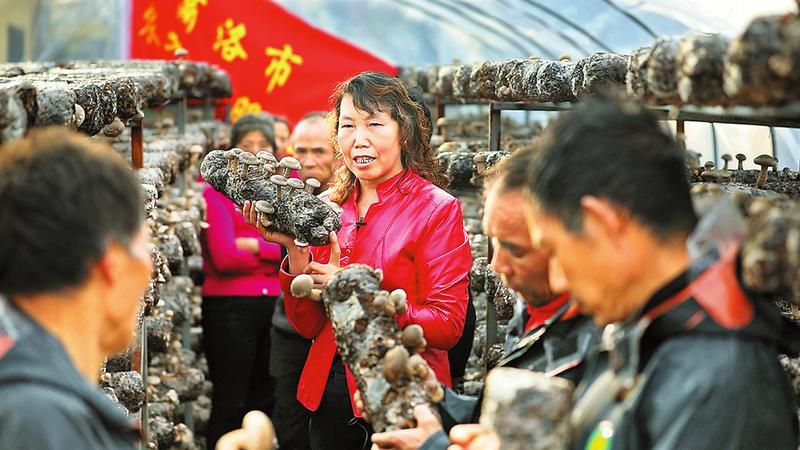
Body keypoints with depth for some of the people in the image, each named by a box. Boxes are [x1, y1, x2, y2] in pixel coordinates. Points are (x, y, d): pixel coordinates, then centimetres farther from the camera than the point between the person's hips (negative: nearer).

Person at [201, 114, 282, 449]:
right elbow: (225, 258, -14)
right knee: (230, 405, -1)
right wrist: (275, 255, -5)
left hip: (275, 306, 5)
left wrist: (255, 245, -13)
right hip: (230, 307, -5)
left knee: (263, 403, 12)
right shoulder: (217, 194, -2)